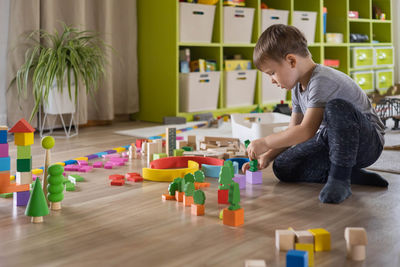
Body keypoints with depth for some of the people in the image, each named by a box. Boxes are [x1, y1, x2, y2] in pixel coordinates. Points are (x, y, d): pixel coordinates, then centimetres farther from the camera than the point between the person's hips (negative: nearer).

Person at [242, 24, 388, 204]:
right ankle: (356, 176, -5)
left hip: (368, 142, -9)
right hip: (331, 142, 9)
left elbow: (307, 131, -31)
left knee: (337, 107, -38)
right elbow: (293, 132, 12)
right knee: (283, 168, -8)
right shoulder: (298, 87, 7)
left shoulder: (322, 81, -24)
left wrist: (264, 143, -22)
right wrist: (267, 156, 0)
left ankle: (340, 178, -26)